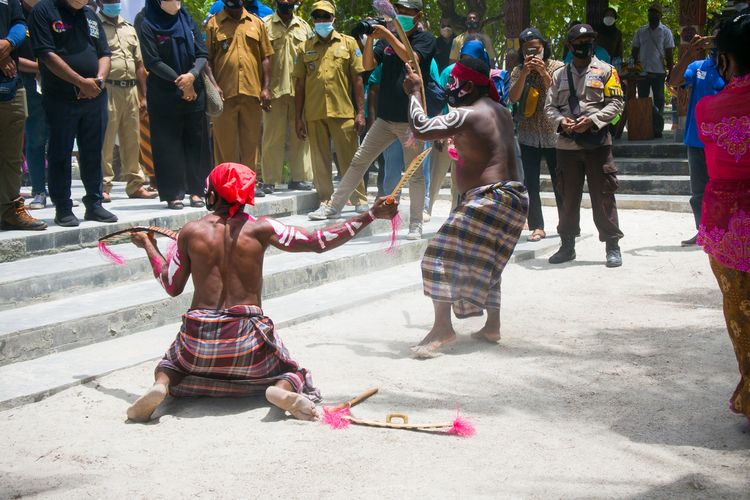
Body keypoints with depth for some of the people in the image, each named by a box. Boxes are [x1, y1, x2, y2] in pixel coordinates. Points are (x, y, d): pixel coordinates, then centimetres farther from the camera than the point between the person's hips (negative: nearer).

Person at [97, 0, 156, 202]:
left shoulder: (129, 28, 20)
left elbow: (139, 64, 21)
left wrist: (143, 95, 16)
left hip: (131, 89, 6)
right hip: (107, 91, -6)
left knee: (132, 140, 9)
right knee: (105, 141, -6)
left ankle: (135, 184, 16)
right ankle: (103, 186, -1)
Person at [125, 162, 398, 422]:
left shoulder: (190, 232, 1)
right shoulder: (259, 229, -3)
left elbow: (172, 286, 11)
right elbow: (319, 242, -5)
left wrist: (149, 246, 25)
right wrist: (371, 215, -1)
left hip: (199, 337, 1)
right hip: (248, 335, -1)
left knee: (170, 366, 33)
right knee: (294, 374, 23)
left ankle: (161, 386, -6)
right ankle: (283, 389, -16)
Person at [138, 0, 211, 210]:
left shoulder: (188, 22, 11)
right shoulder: (149, 26, -1)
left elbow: (202, 55, 5)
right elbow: (152, 61, -8)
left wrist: (192, 75, -14)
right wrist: (179, 81, -11)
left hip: (194, 92, 4)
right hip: (163, 96, -4)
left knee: (195, 142, 3)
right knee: (169, 144, -3)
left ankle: (195, 191, 9)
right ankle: (173, 194, 1)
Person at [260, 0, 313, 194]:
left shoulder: (304, 27, 13)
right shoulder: (265, 25, 5)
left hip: (300, 90, 3)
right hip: (274, 90, -3)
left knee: (300, 135, 4)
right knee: (273, 136, -1)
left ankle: (299, 177, 11)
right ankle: (270, 180, 2)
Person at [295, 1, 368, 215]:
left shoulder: (348, 43, 6)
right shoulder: (305, 48, 10)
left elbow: (357, 79, 5)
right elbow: (299, 83, 11)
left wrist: (361, 112, -1)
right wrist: (298, 117, 6)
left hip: (343, 111, -2)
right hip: (314, 114, 2)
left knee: (349, 158, 1)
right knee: (320, 160, 6)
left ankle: (360, 200, 9)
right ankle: (325, 201, 14)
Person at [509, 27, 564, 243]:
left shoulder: (557, 67, -2)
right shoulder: (518, 71, 4)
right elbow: (513, 97, -10)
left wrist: (544, 73, -24)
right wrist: (524, 74, -21)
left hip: (553, 134, -2)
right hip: (528, 137, 2)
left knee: (559, 183, 3)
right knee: (531, 184, 2)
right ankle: (537, 227, 9)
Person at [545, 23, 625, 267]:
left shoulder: (605, 70, 3)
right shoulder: (559, 74, 12)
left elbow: (615, 103, -3)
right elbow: (550, 106, 11)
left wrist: (592, 120, -15)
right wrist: (560, 121, -10)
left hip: (597, 142, -3)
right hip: (567, 144, 3)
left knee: (603, 196, -2)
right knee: (568, 196, 10)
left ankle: (612, 246, 6)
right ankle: (567, 244, 22)